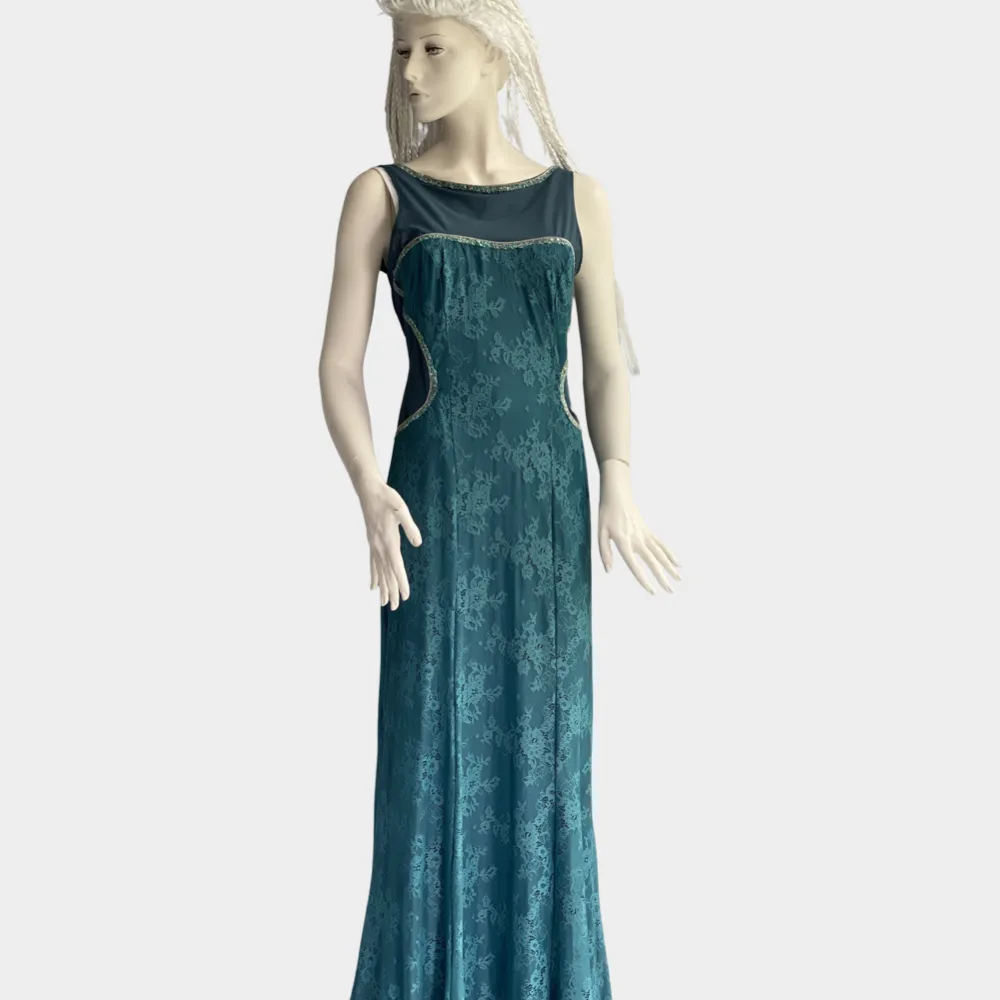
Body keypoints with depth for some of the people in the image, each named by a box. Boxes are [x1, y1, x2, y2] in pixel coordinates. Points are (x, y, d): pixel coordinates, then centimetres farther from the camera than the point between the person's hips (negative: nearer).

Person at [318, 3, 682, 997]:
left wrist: (618, 487, -7)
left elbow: (608, 365, 9)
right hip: (436, 497, -2)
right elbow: (338, 365, -2)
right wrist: (370, 492, -19)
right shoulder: (379, 194, 2)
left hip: (549, 497, 2)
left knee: (547, 745, 6)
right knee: (435, 742, -1)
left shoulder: (575, 198, 8)